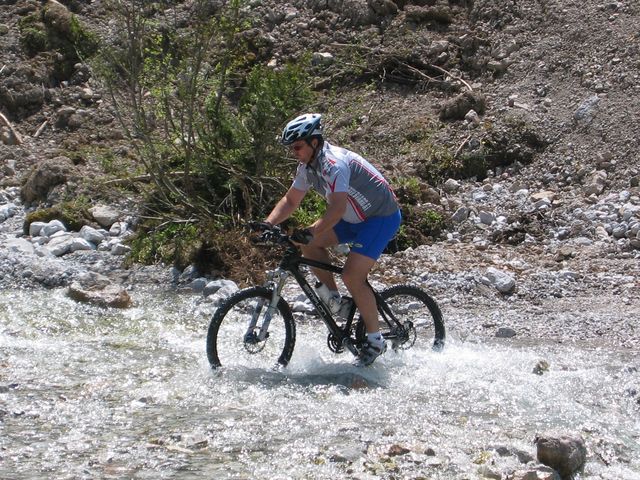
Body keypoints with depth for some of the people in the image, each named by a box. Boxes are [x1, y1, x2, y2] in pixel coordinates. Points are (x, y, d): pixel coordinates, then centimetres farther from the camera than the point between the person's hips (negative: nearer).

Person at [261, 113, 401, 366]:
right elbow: (290, 200, 7)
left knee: (352, 276, -18)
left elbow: (337, 208, -38)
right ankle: (335, 300, 8)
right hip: (357, 218, 9)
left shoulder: (334, 163, -28)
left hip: (383, 217, -9)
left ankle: (375, 341, -5)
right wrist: (268, 224, -7)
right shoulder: (308, 166, 0)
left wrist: (310, 232, -44)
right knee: (309, 243, -2)